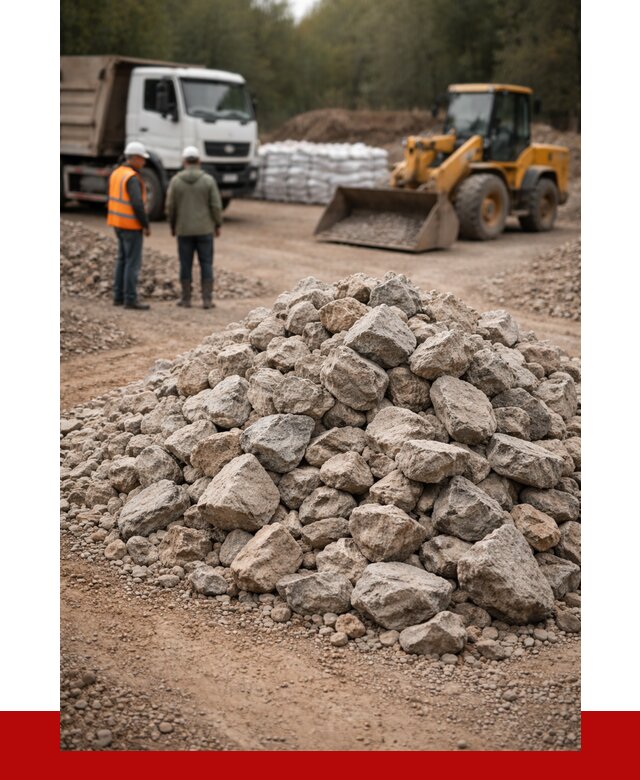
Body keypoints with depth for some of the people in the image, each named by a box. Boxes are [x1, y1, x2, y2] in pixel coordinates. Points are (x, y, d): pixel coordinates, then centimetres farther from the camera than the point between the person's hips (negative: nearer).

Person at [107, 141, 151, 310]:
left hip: (118, 223, 9)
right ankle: (130, 299, -2)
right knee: (133, 262, -4)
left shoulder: (117, 173, 10)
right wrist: (146, 226, -15)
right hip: (131, 225, -9)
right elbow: (137, 204, -25)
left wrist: (118, 221, 19)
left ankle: (118, 296, 18)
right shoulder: (132, 178, -20)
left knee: (122, 260, 15)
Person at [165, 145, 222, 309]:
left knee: (185, 264, 8)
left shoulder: (176, 180, -4)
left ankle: (186, 299, 11)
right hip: (204, 229, 0)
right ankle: (207, 300, 2)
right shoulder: (208, 180, -6)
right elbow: (216, 206, -7)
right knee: (206, 264, 5)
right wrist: (218, 225, 6)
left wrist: (172, 226, 12)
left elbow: (170, 206, -2)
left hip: (184, 230, 1)